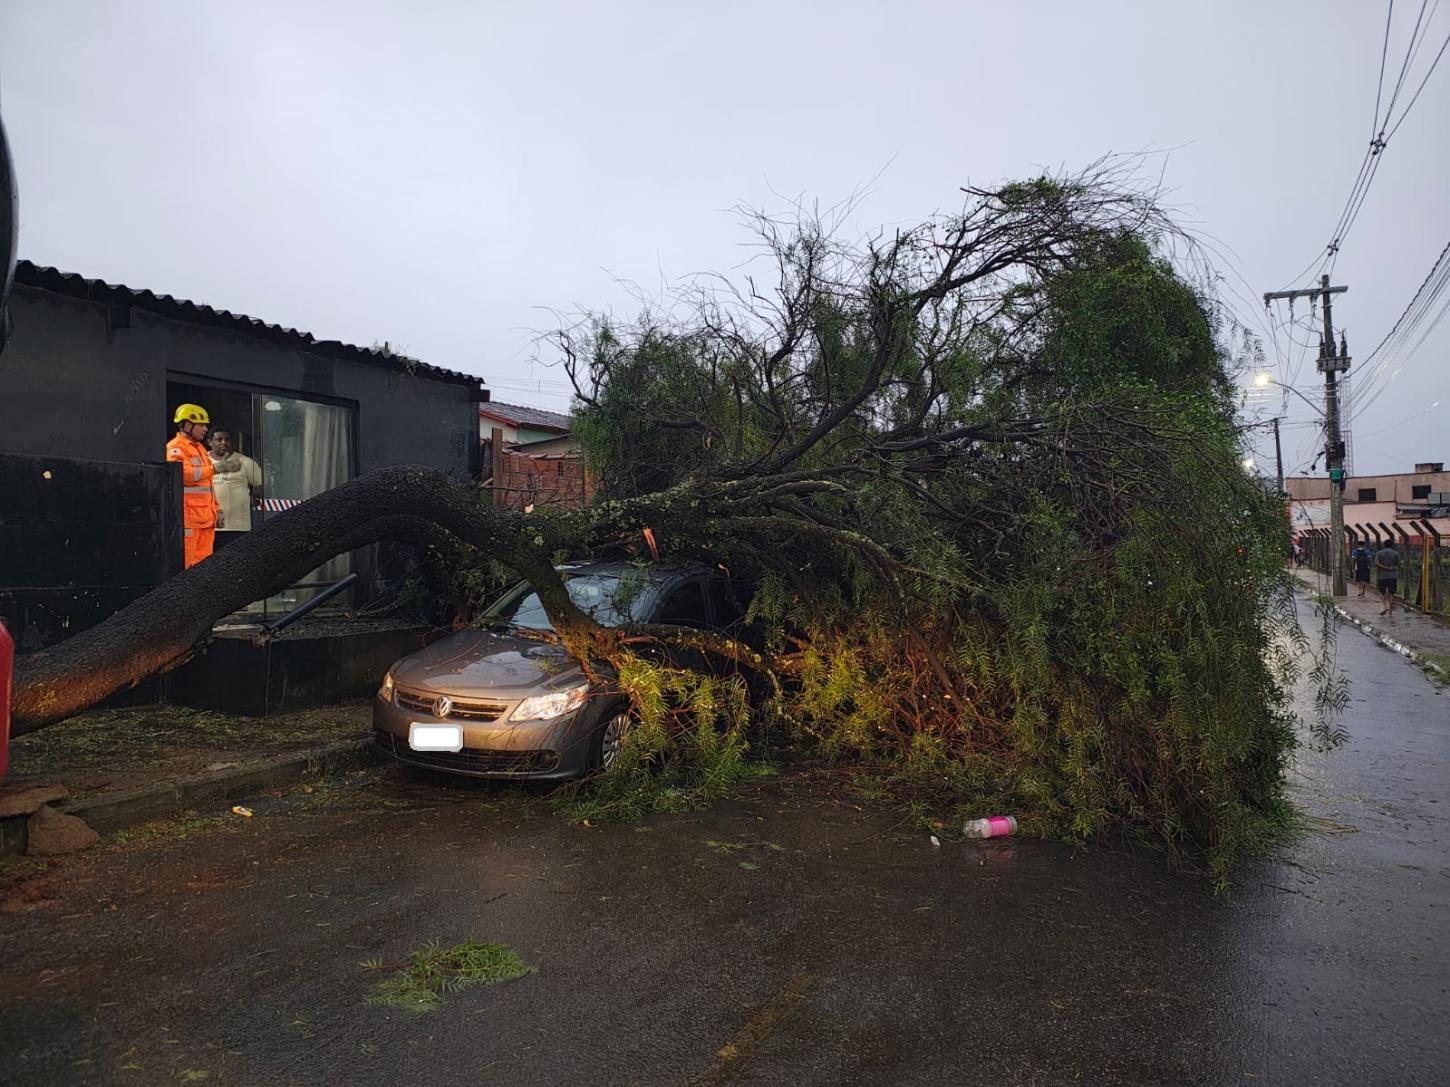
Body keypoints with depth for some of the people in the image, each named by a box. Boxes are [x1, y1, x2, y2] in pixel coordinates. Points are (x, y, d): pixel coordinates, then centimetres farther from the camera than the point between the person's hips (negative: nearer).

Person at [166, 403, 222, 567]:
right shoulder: (175, 448, -7)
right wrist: (212, 468, -7)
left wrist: (217, 509, 23)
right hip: (188, 517, -9)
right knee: (185, 564, -9)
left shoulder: (200, 448, 23)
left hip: (205, 517, 9)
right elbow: (186, 474, -23)